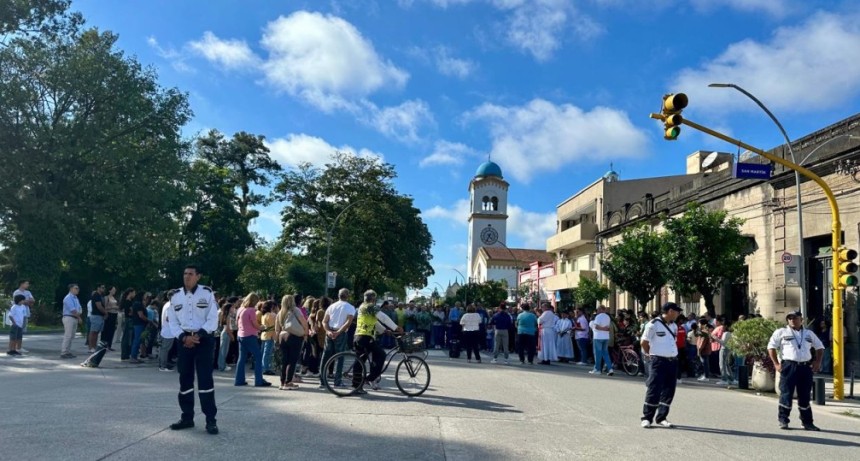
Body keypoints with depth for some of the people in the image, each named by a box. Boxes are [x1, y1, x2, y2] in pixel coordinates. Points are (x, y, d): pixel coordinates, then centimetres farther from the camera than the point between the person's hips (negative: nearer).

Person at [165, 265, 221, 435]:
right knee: (185, 379, 9)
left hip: (204, 339, -4)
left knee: (205, 378, -7)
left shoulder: (207, 293, -2)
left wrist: (199, 335, -17)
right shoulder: (176, 296, 8)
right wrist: (184, 337, -10)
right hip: (184, 340, 4)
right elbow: (172, 322, 7)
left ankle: (211, 420, -2)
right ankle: (187, 417, 21)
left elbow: (213, 320, -6)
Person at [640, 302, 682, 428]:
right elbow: (644, 342, -6)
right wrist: (650, 355, 5)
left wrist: (672, 354, 11)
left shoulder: (674, 326, 11)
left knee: (669, 391, 8)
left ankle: (661, 418, 18)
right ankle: (647, 418, 5)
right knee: (654, 390, -5)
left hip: (673, 361, 7)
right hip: (658, 361, -7)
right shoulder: (653, 324, -11)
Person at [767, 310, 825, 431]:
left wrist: (818, 362, 9)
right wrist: (776, 364, -7)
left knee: (805, 395, 9)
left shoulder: (809, 334, 16)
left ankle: (807, 422, 17)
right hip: (788, 366, -3)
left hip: (806, 367, 4)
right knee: (786, 394, -3)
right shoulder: (781, 332, 4)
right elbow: (771, 347, 1)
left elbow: (820, 347, 24)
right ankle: (783, 420, 6)